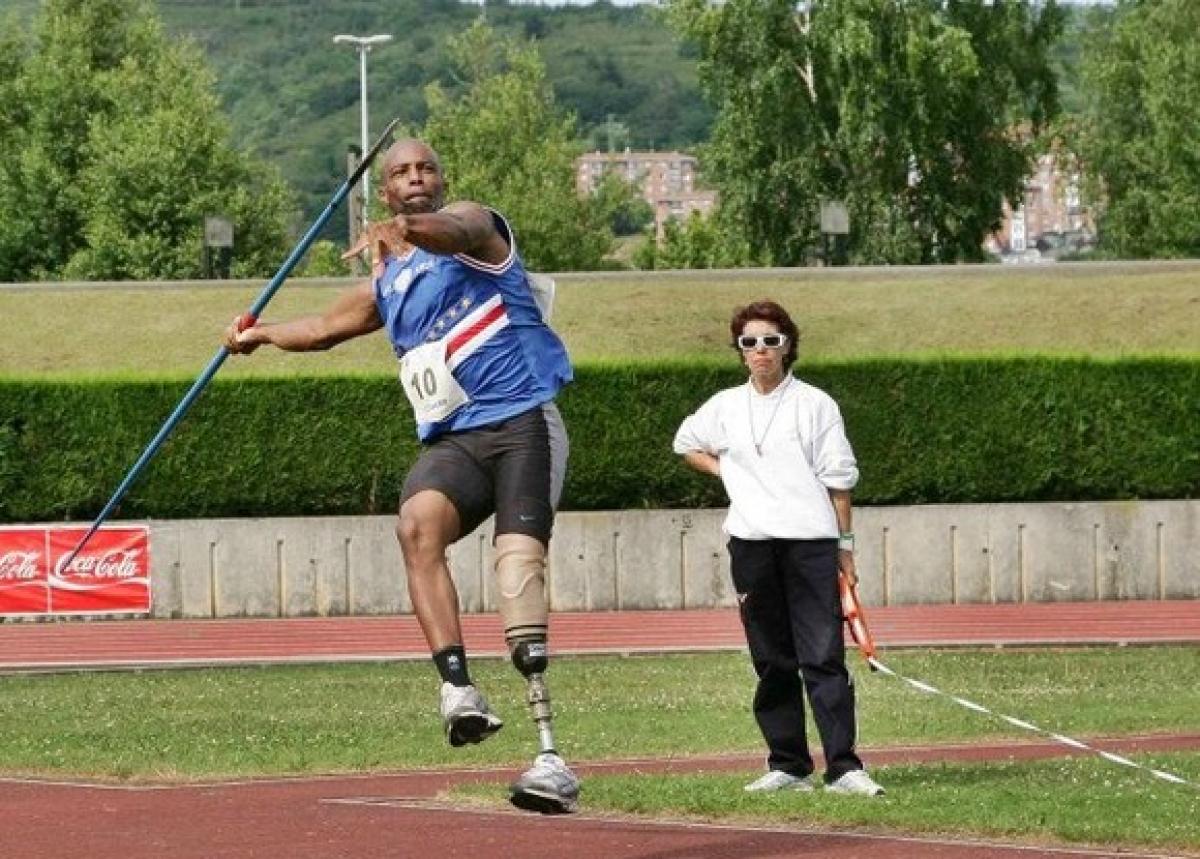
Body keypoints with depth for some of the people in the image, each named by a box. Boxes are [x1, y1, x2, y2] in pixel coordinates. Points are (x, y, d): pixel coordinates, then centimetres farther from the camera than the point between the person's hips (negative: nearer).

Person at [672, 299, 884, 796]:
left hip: (809, 537, -3)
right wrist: (727, 472, 14)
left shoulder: (814, 404, 5)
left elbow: (838, 477, 5)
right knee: (772, 660, 5)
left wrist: (844, 544, 1)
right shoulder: (725, 407, 13)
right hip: (751, 544, 3)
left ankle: (842, 767, -14)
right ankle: (787, 765, 10)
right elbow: (686, 444, 31)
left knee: (824, 656, -10)